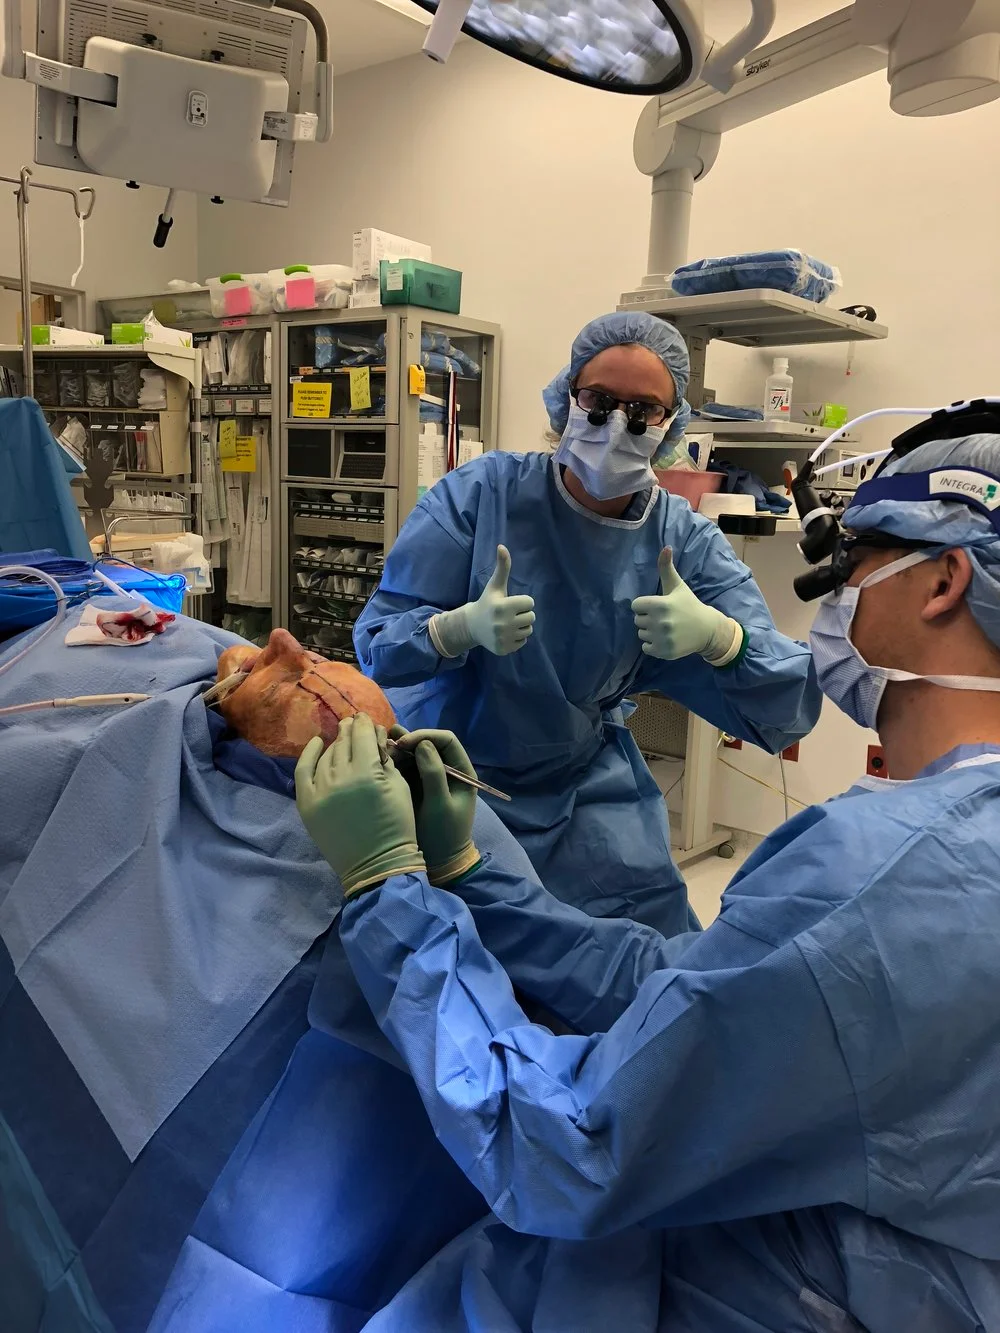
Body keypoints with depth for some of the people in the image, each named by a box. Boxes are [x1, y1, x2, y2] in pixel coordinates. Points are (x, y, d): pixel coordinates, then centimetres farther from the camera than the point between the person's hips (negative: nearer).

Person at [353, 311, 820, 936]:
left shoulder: (686, 543, -10)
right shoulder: (482, 492, -16)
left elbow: (789, 712, -15)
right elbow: (376, 644, -14)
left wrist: (717, 636, -36)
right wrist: (463, 628, -36)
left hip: (586, 785, 2)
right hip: (445, 770, -2)